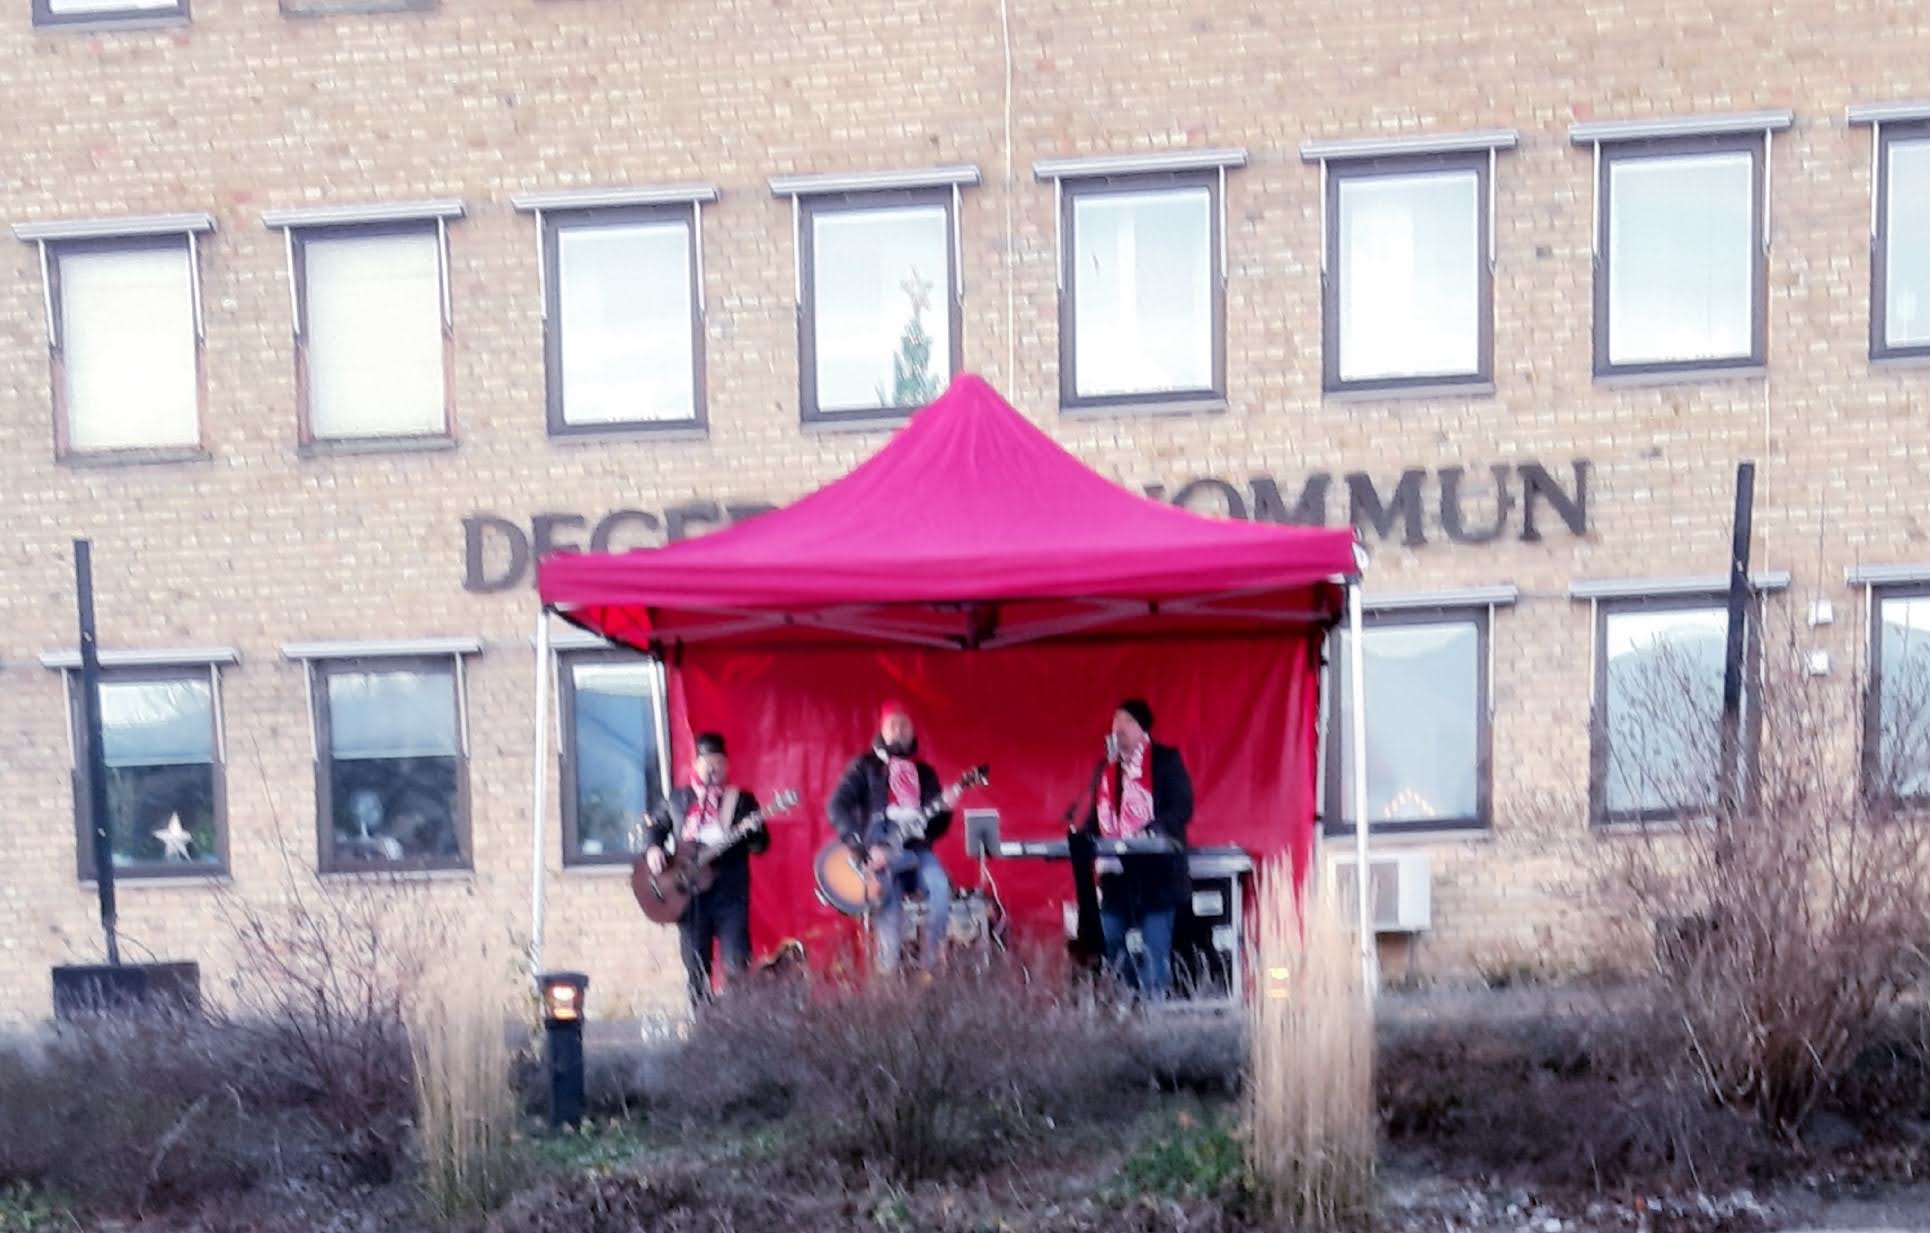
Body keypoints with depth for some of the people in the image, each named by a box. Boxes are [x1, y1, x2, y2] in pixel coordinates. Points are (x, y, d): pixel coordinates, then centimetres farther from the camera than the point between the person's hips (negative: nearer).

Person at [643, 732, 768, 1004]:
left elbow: (761, 844, 2)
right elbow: (656, 826, 19)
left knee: (737, 966, -11)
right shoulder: (677, 799, 11)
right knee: (696, 967, 7)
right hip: (688, 892, 2)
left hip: (730, 893, -2)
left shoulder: (741, 800, 5)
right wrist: (653, 848, -1)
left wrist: (752, 831, -21)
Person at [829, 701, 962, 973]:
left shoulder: (924, 773, 20)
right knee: (889, 905, -28)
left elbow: (936, 828, 16)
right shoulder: (866, 765, 8)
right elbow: (838, 807, -6)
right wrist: (865, 848, -18)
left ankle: (929, 964, -19)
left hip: (915, 848, 3)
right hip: (879, 849, -3)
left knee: (940, 887, -28)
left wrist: (944, 808, -8)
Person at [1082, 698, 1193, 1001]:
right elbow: (1096, 816, 20)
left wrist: (1150, 833, -24)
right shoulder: (1107, 767, 18)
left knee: (1154, 952, -6)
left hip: (1155, 872, -6)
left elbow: (1182, 808, -10)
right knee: (1114, 953, 6)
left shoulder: (1166, 760, -1)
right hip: (1115, 874, 6)